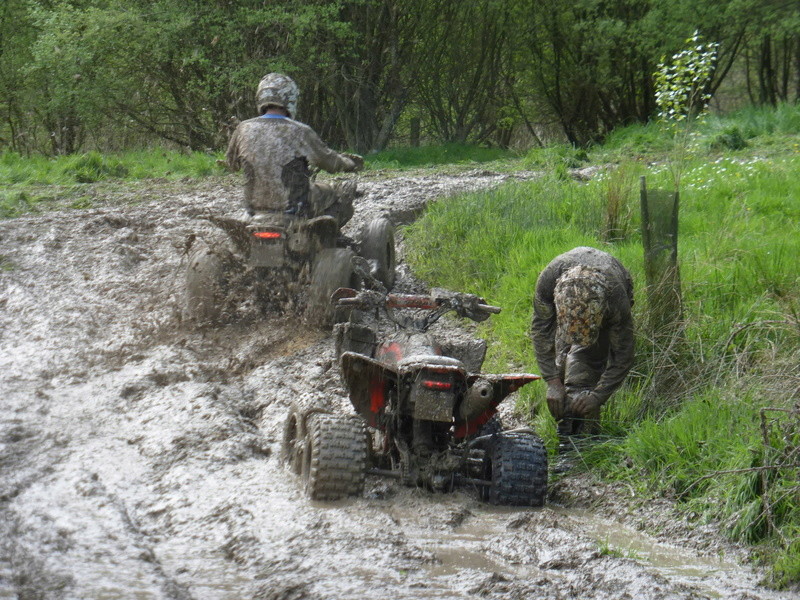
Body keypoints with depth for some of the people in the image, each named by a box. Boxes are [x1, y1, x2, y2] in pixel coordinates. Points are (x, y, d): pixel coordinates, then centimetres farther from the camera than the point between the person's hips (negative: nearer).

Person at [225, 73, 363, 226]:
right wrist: (352, 164, 18)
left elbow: (231, 163, 10)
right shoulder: (299, 132, -17)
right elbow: (328, 160, -3)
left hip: (255, 208, 5)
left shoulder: (243, 129, -7)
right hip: (294, 208, -5)